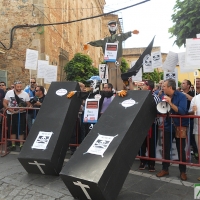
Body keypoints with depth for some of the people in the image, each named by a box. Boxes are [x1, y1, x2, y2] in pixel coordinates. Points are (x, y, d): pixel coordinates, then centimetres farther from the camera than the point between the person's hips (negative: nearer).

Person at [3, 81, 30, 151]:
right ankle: (13, 145, 18)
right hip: (11, 114, 1)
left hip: (21, 114, -1)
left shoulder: (25, 94, -4)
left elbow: (28, 104, -1)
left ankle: (21, 145, 12)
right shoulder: (9, 93, -3)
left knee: (21, 130, 1)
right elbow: (4, 103, -3)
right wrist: (10, 110, -16)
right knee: (12, 130, 7)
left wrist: (23, 109, -19)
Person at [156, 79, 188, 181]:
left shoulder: (181, 96, -13)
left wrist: (170, 103, -31)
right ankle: (165, 169, 23)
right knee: (166, 148, 8)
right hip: (168, 126, 4)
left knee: (181, 150, 6)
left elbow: (182, 111, -24)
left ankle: (182, 171, 21)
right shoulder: (164, 96, 1)